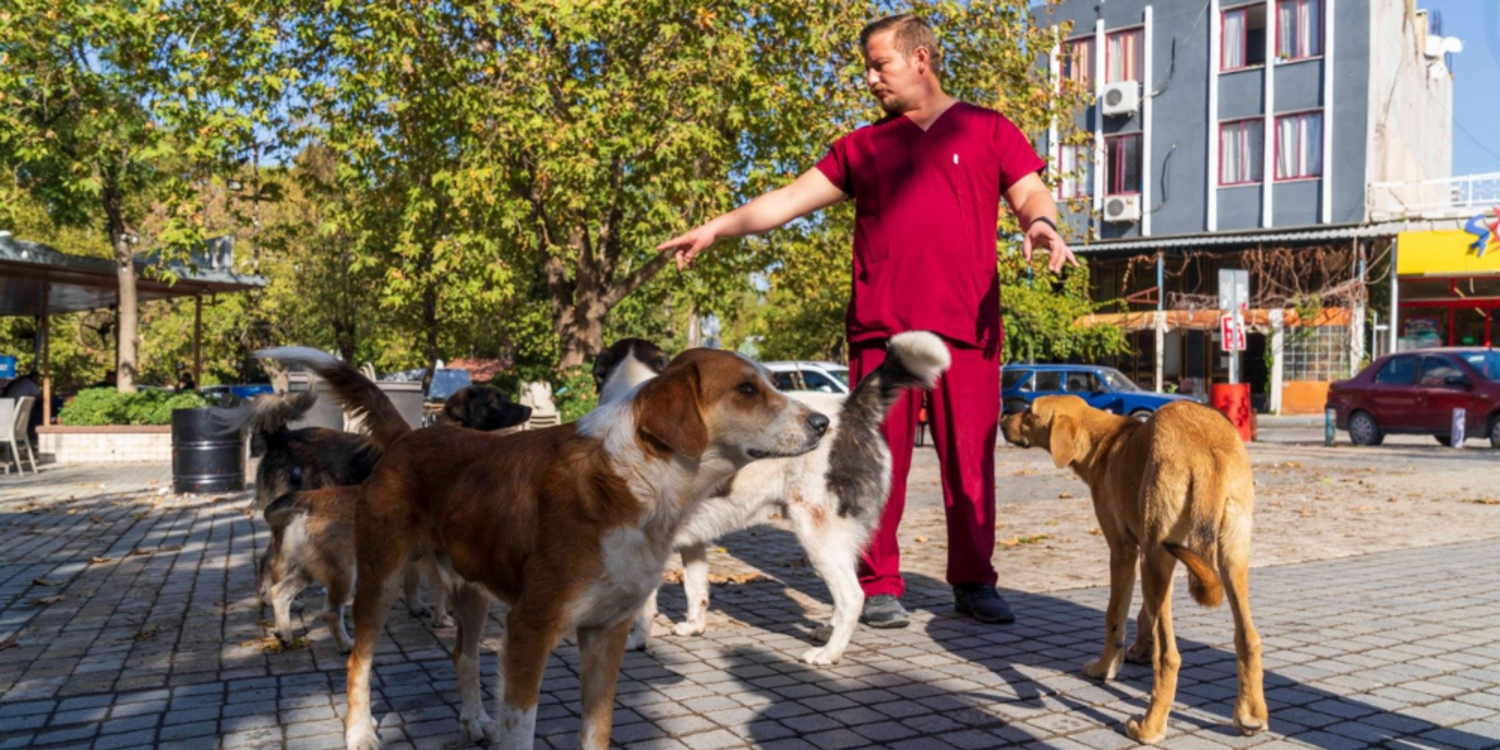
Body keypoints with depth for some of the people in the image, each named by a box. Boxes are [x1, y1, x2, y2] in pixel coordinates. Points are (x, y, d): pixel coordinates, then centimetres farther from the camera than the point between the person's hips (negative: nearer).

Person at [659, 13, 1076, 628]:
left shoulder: (988, 130, 14)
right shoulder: (863, 147, 18)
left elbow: (1031, 193, 7)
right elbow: (789, 199, 15)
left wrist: (1040, 223, -17)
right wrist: (716, 228, 6)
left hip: (966, 327, -1)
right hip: (881, 327, 2)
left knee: (971, 461, 0)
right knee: (880, 460, 1)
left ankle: (974, 583, 14)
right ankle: (879, 587, 10)